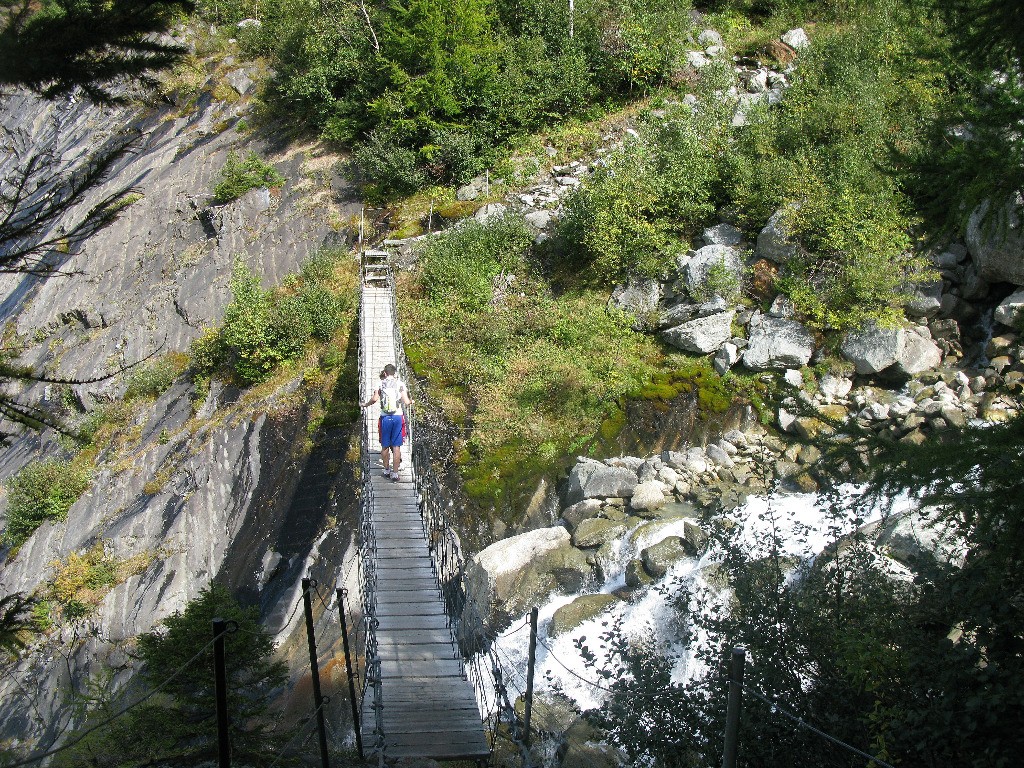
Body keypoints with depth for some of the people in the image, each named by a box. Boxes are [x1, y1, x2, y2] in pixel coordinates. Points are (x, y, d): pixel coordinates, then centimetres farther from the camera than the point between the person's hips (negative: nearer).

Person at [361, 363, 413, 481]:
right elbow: (406, 401, -4)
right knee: (396, 446, 1)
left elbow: (375, 399, -12)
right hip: (398, 416, -1)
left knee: (385, 446, 13)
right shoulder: (400, 383, 1)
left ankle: (386, 470, 23)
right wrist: (411, 402, 18)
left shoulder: (380, 384, 2)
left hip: (385, 417, 1)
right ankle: (395, 473, 1)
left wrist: (364, 405, 5)